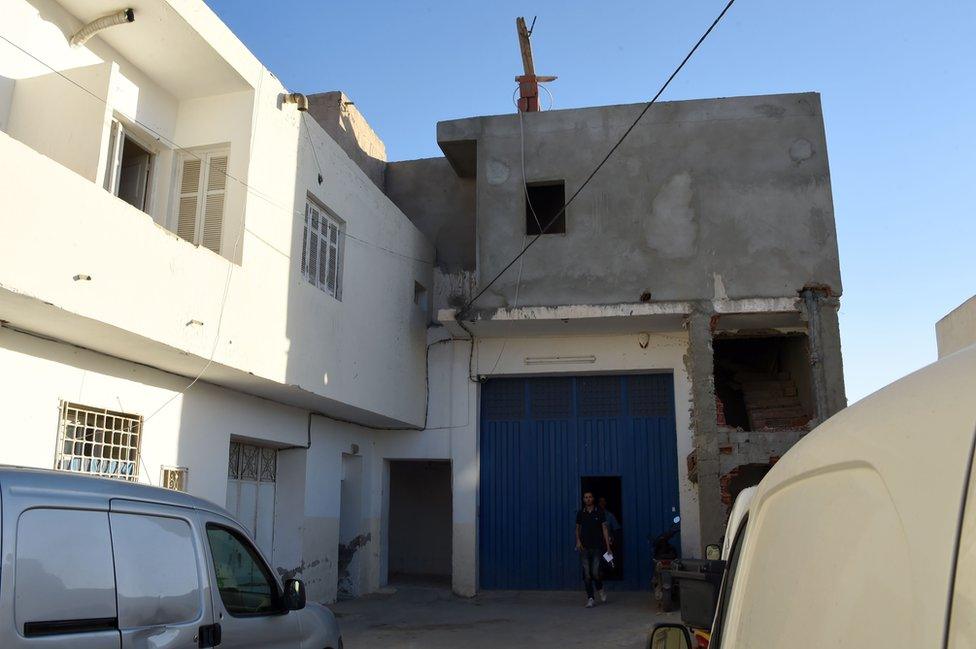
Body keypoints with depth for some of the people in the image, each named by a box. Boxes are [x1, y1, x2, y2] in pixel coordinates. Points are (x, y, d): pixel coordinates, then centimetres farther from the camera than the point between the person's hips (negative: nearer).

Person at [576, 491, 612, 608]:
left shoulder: (599, 513, 2)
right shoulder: (580, 513, 7)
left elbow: (604, 529, 1)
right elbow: (577, 528, 15)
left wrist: (608, 546, -4)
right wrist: (578, 540, -2)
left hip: (597, 547, -2)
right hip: (584, 547, 2)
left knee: (595, 572, -8)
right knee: (587, 574, -1)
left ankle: (600, 589, 22)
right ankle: (590, 598, 8)